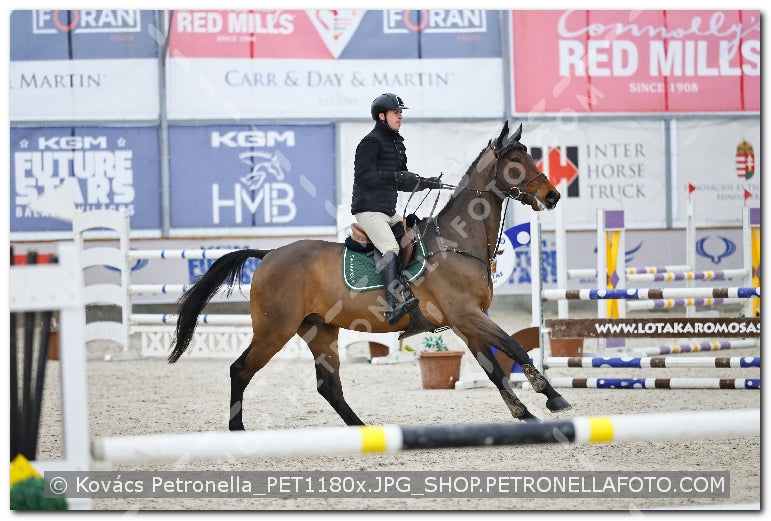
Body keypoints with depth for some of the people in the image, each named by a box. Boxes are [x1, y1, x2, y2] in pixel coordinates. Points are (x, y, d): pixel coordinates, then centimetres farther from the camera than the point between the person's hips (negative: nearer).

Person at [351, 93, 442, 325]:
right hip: (369, 209, -10)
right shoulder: (371, 142, -8)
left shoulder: (398, 144, 20)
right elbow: (365, 176, -19)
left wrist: (426, 183, 8)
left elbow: (401, 184, 24)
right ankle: (394, 305, -43)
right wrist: (397, 176, -26)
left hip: (389, 212, 10)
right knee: (390, 248, -27)